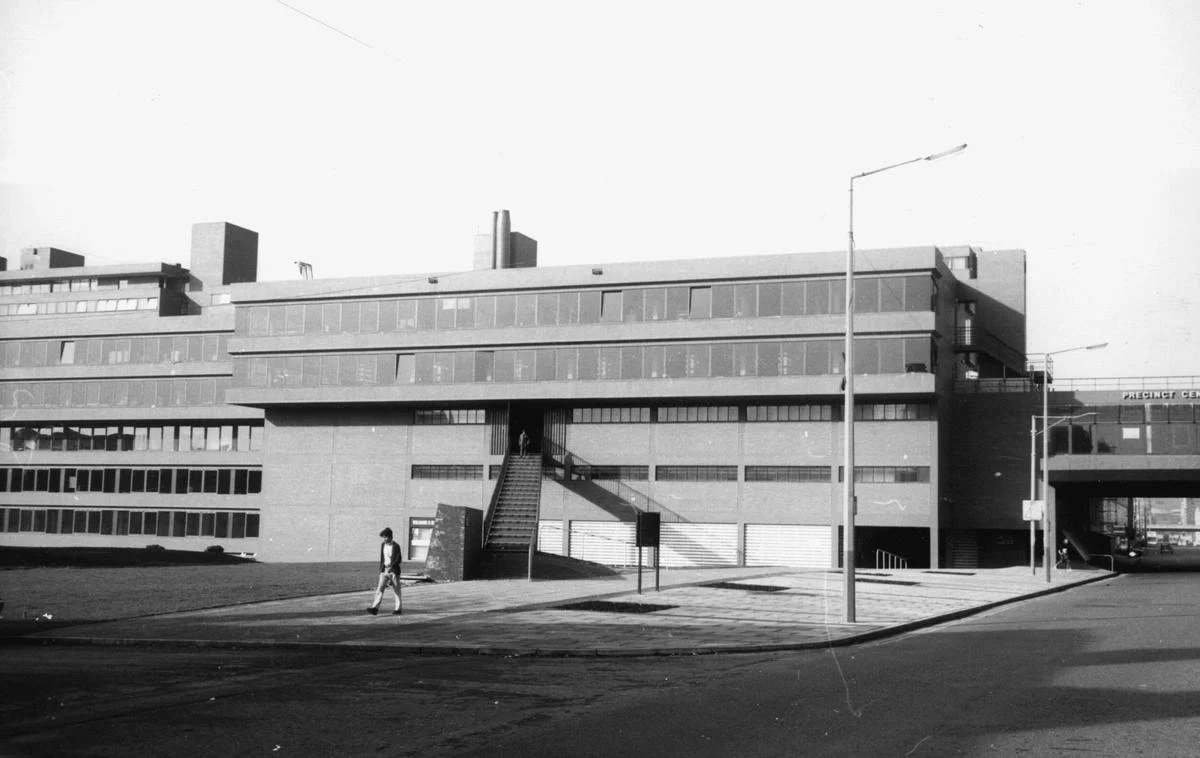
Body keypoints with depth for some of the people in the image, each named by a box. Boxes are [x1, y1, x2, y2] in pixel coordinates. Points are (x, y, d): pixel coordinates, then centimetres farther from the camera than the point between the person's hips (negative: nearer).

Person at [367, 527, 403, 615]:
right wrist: (380, 570, 17)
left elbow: (398, 559, -13)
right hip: (384, 571, 5)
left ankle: (398, 609, 12)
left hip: (393, 571, -5)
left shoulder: (396, 546, -7)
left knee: (396, 591, 3)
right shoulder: (383, 545, 11)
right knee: (379, 589, -8)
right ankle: (374, 608, -15)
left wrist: (390, 566, -25)